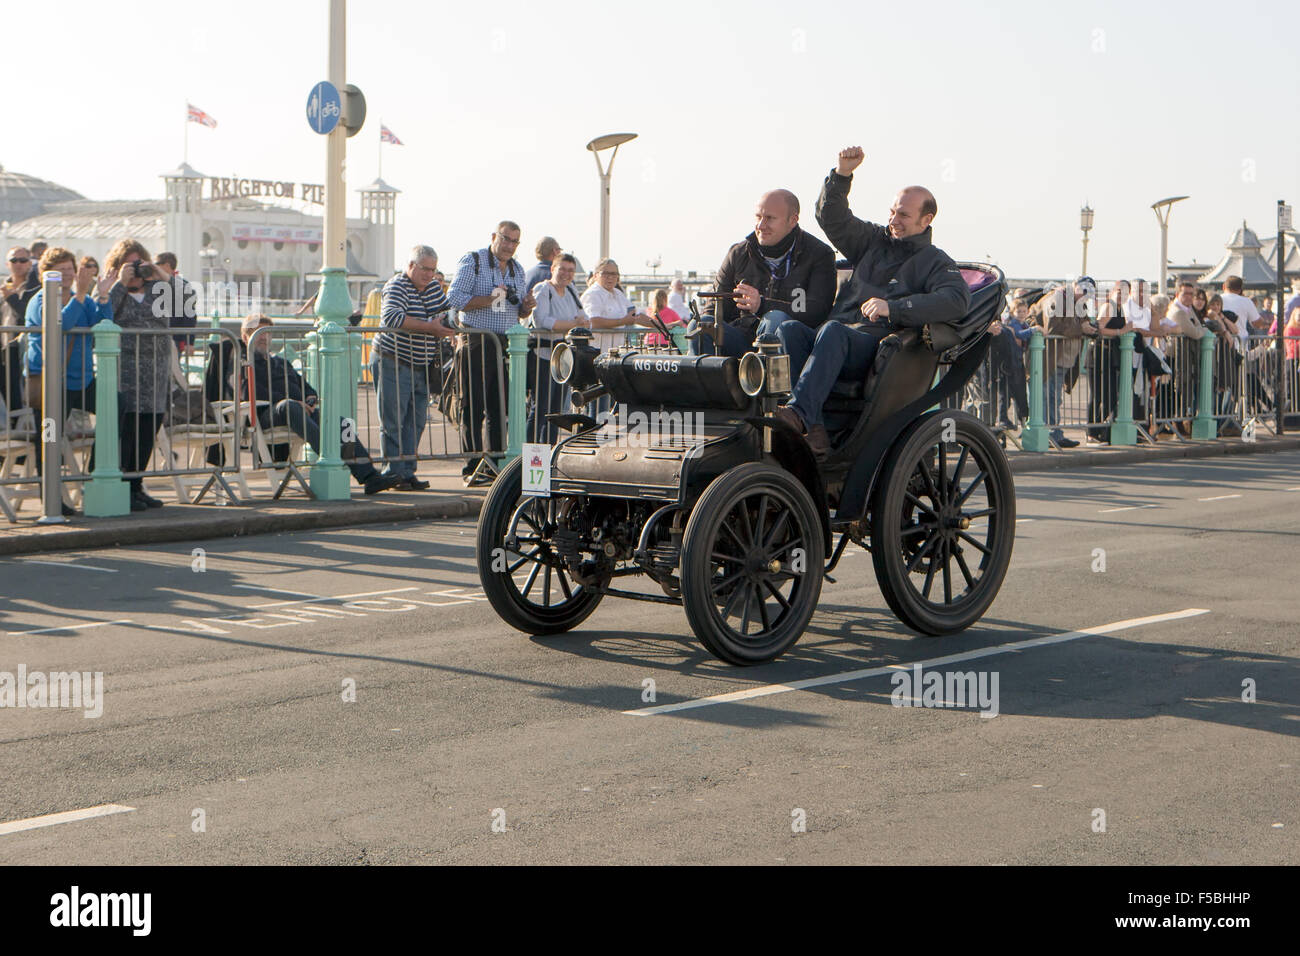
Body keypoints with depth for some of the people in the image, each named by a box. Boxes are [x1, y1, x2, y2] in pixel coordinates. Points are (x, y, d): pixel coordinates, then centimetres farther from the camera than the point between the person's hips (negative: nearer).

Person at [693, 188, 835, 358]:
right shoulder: (738, 254, 14)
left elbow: (816, 313, -13)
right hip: (744, 340, 4)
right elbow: (716, 307, 18)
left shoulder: (819, 255, 1)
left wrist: (763, 306, -25)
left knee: (777, 320, -36)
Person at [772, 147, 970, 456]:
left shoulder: (935, 262, 11)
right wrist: (842, 173, 4)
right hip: (836, 345, 5)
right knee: (788, 329, -26)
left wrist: (893, 307, -19)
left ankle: (799, 411, -53)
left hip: (877, 346, -5)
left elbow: (957, 300, -10)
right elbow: (831, 218, 22)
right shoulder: (873, 241, 28)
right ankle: (813, 428, -41)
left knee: (833, 331, -36)